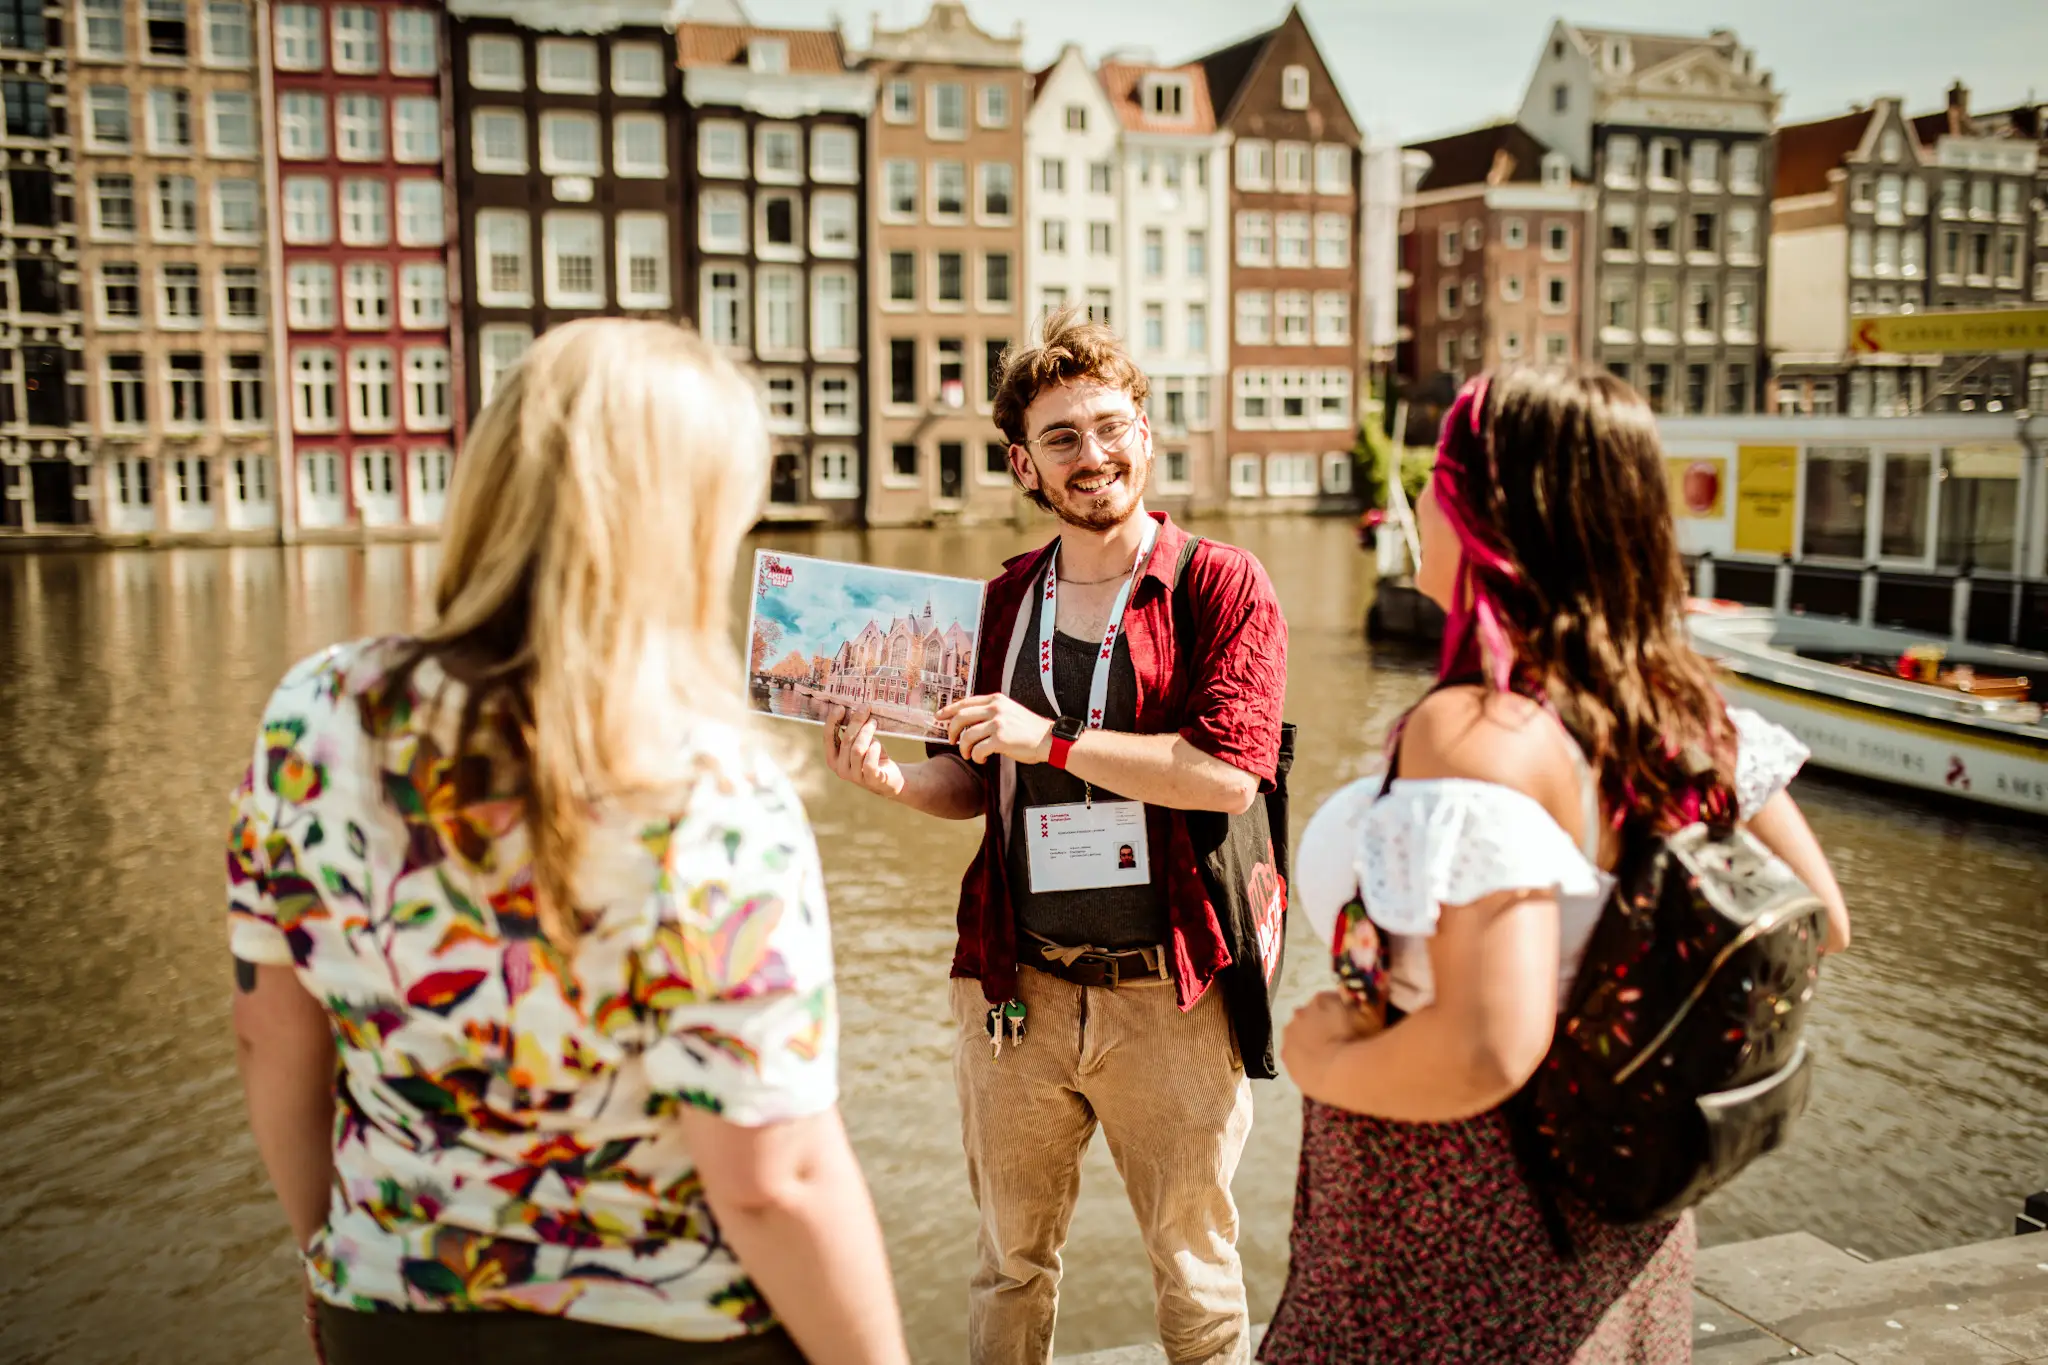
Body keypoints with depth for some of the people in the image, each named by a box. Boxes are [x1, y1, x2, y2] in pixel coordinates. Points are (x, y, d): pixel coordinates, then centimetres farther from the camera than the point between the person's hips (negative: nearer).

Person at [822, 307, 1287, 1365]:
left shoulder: (1222, 585, -4)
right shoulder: (1000, 603, 9)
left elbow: (1229, 774, -17)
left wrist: (1051, 740, -16)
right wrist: (891, 777, -4)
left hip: (1168, 997, -3)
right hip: (1017, 989, 4)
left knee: (1196, 1275, 13)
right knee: (1010, 1264, 17)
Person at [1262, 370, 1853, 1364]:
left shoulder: (1478, 731, -29)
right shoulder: (1680, 705, -4)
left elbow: (1488, 1052, -36)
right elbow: (1815, 917, 7)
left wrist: (1319, 1062, -18)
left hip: (1460, 1256, -7)